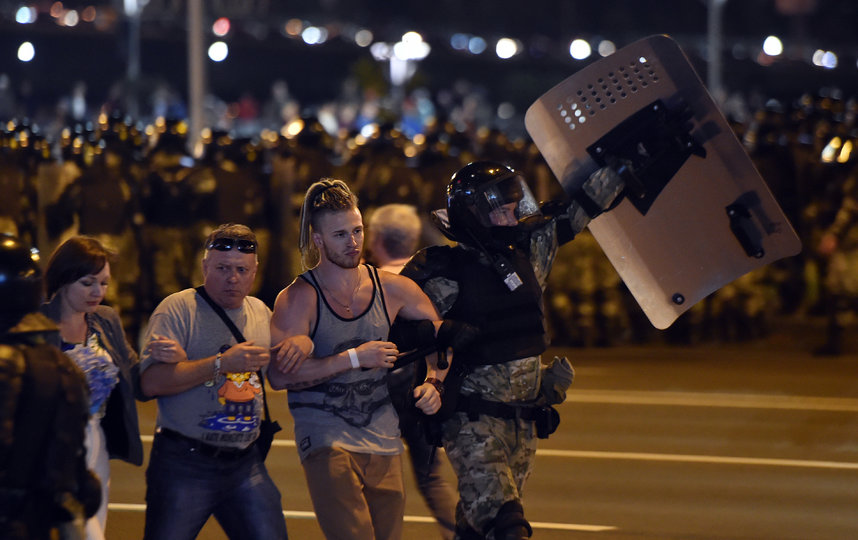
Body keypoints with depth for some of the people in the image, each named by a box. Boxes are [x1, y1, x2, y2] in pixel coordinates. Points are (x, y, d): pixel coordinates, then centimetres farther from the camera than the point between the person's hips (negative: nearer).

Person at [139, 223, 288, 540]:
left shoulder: (262, 313, 12)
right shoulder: (178, 309, -7)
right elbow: (152, 382, -17)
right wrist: (222, 364, -19)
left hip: (245, 464, 5)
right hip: (184, 463, -5)